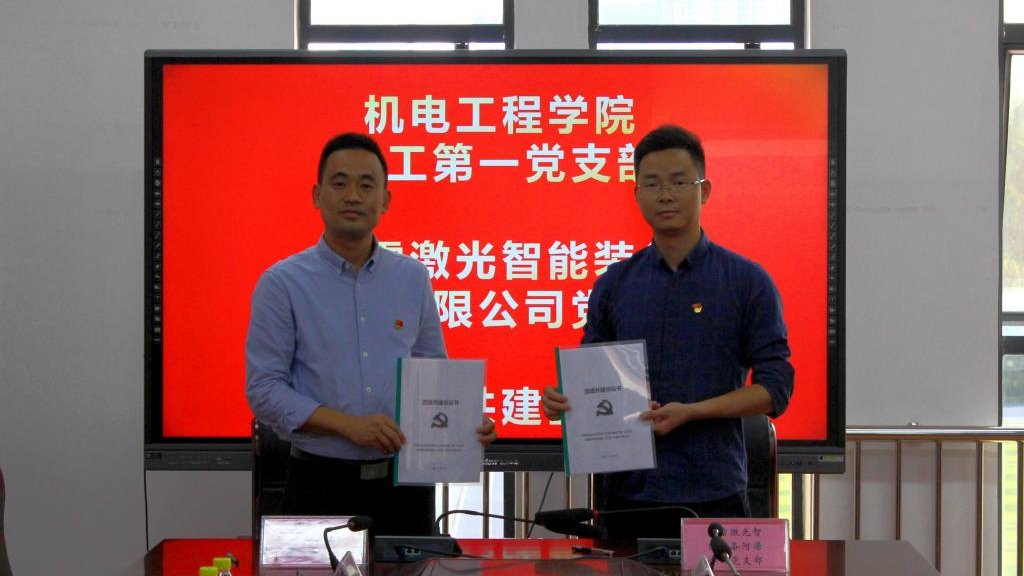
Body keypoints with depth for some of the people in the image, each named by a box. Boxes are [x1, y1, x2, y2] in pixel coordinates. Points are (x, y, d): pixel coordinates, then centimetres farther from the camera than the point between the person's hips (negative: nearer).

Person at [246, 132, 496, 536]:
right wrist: (349, 425, -19)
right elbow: (264, 389, -8)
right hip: (323, 483, -3)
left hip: (405, 480, 3)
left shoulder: (413, 278, 8)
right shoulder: (282, 283, -4)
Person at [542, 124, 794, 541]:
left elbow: (774, 387, -5)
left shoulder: (748, 282, -1)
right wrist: (562, 400, -10)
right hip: (626, 492, 2)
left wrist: (690, 411, -18)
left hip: (711, 495, -2)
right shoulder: (615, 284, 8)